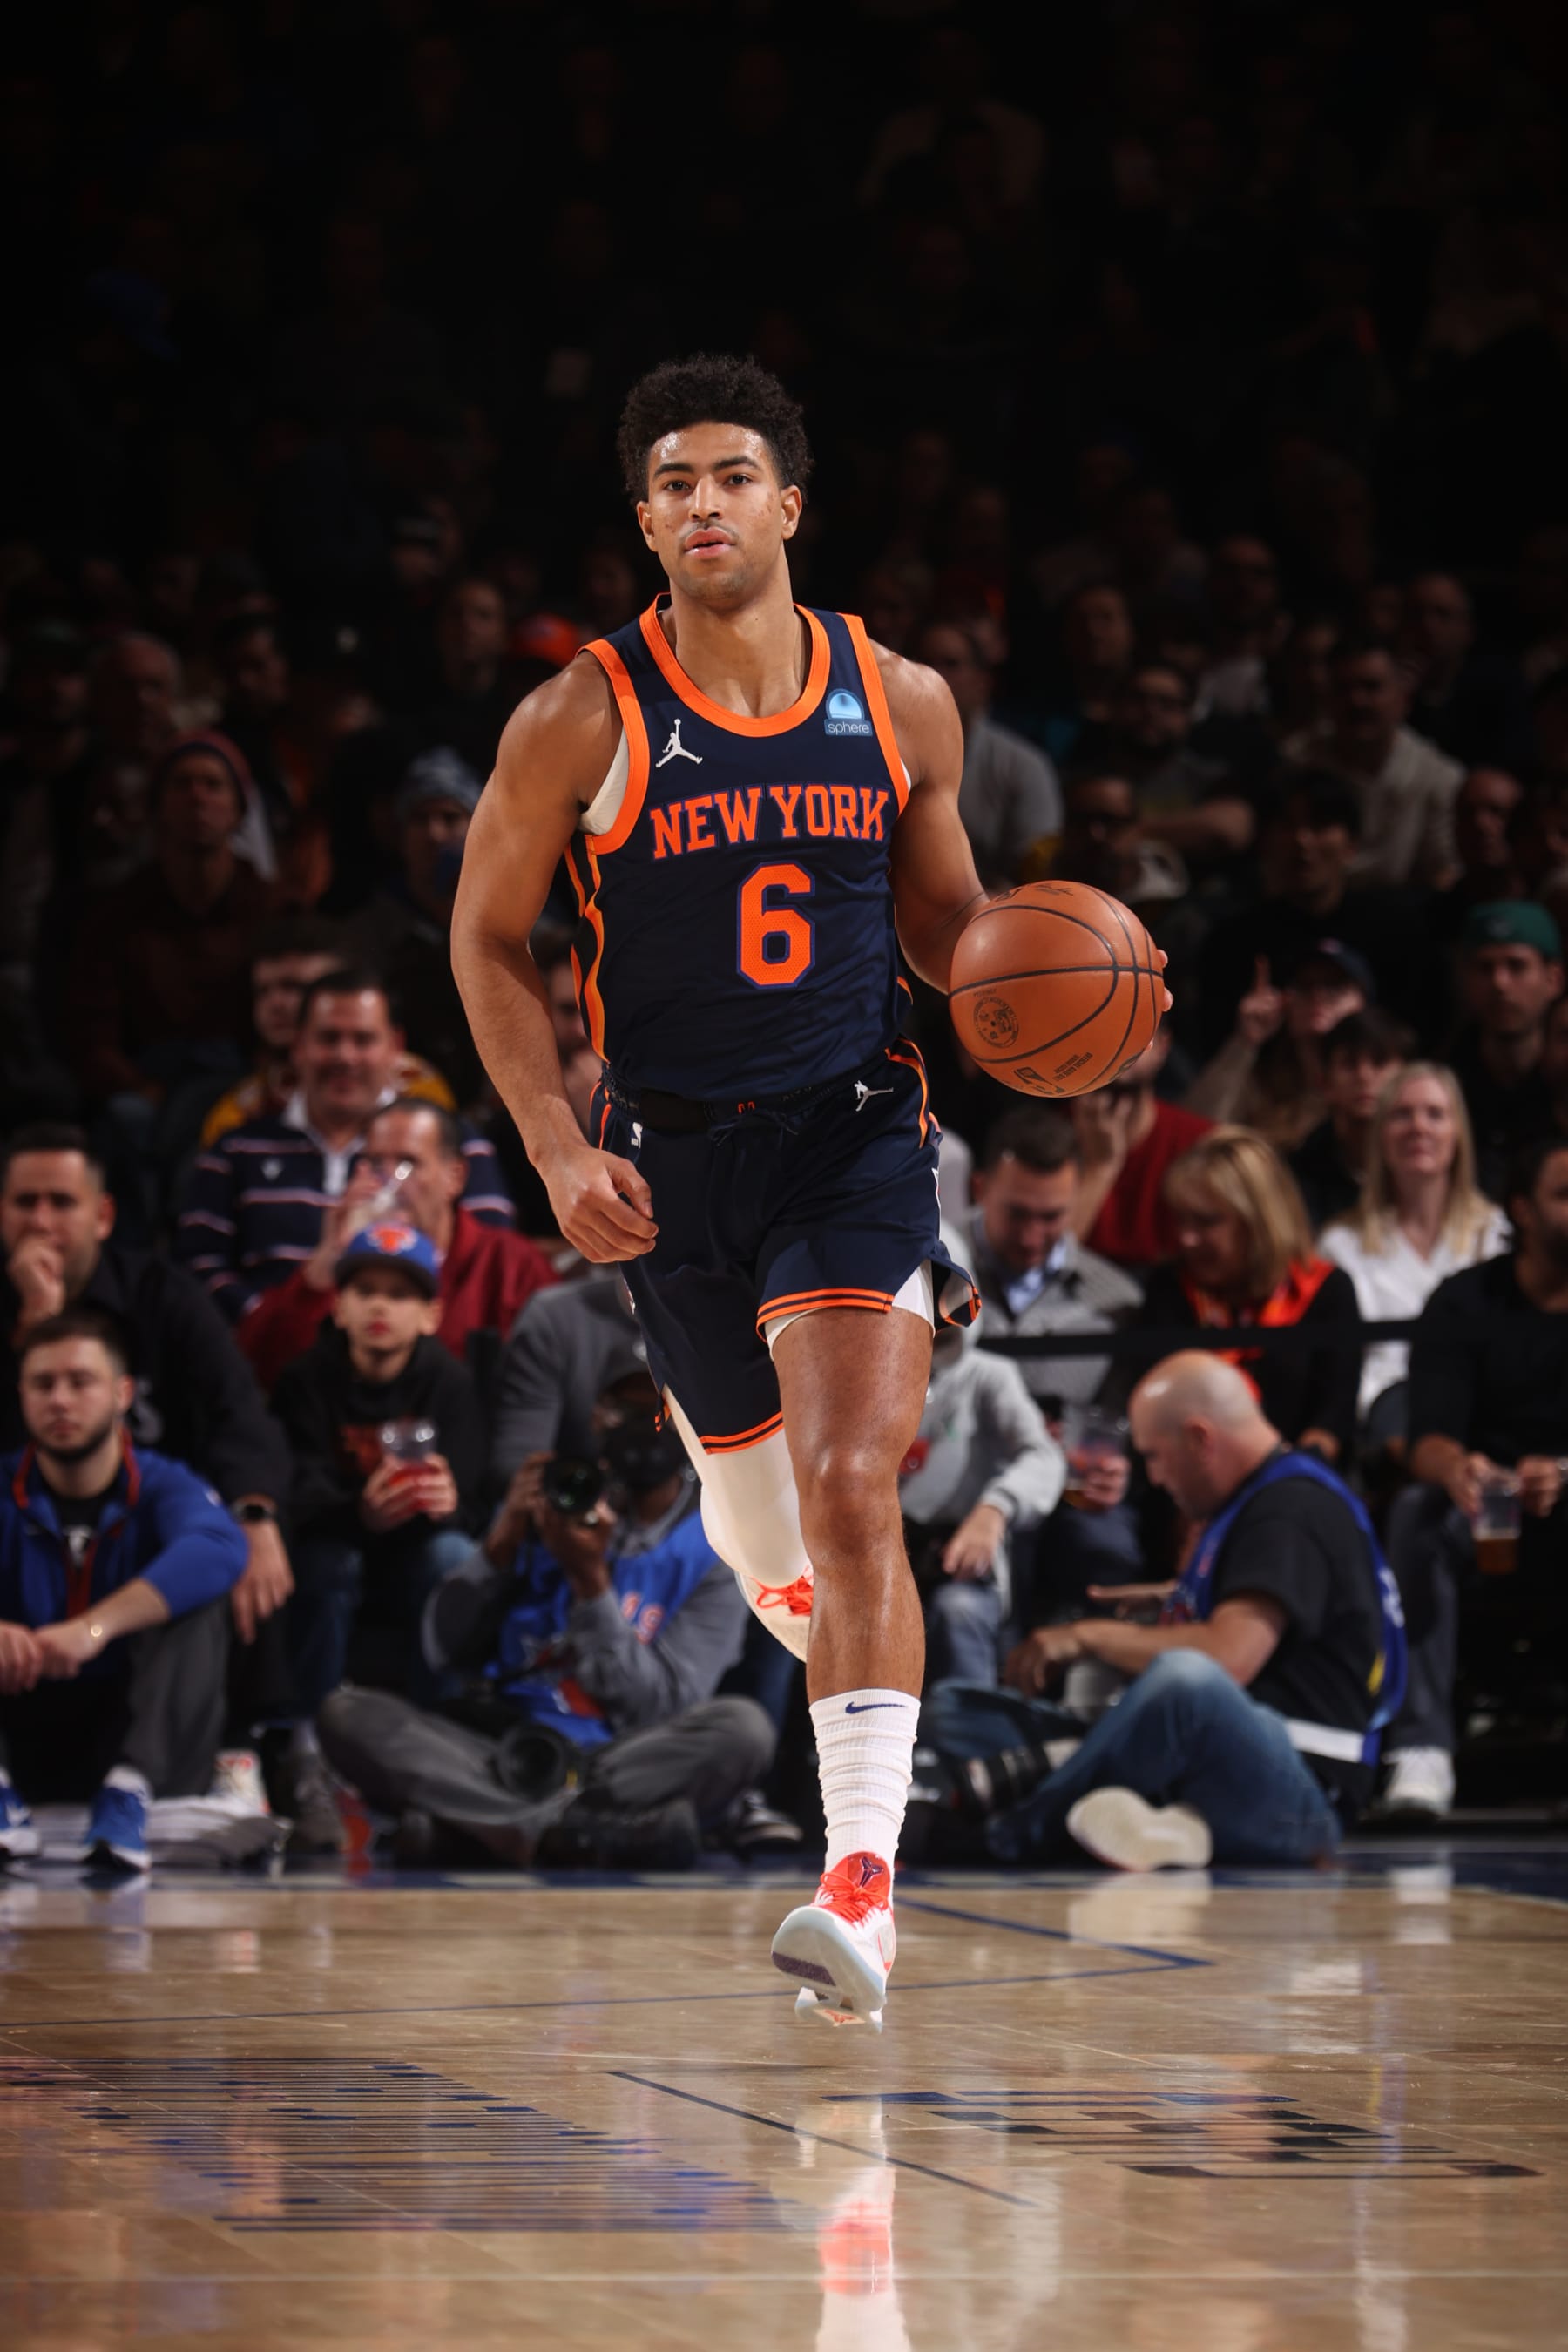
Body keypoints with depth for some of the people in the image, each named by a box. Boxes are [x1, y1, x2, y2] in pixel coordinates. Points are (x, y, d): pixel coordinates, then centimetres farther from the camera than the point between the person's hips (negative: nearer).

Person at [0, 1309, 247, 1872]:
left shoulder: (163, 1486, -4)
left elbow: (219, 1550, -29)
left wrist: (98, 1626, -43)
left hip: (136, 1740, -1)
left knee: (194, 1603, -23)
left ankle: (127, 1795, -38)